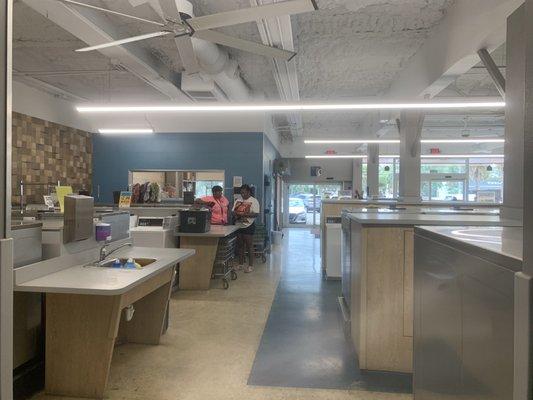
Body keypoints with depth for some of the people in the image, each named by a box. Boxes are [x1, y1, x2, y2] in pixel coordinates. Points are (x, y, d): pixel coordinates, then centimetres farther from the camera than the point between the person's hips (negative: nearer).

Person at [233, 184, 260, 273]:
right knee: (240, 245, 12)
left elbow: (256, 214, -14)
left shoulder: (254, 201, -6)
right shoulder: (238, 201, 13)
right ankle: (240, 264, 22)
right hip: (238, 226, 6)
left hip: (248, 226, -6)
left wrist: (244, 214, -22)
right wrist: (236, 214, -9)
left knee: (249, 246, 0)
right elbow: (233, 211, 14)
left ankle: (250, 265, 7)